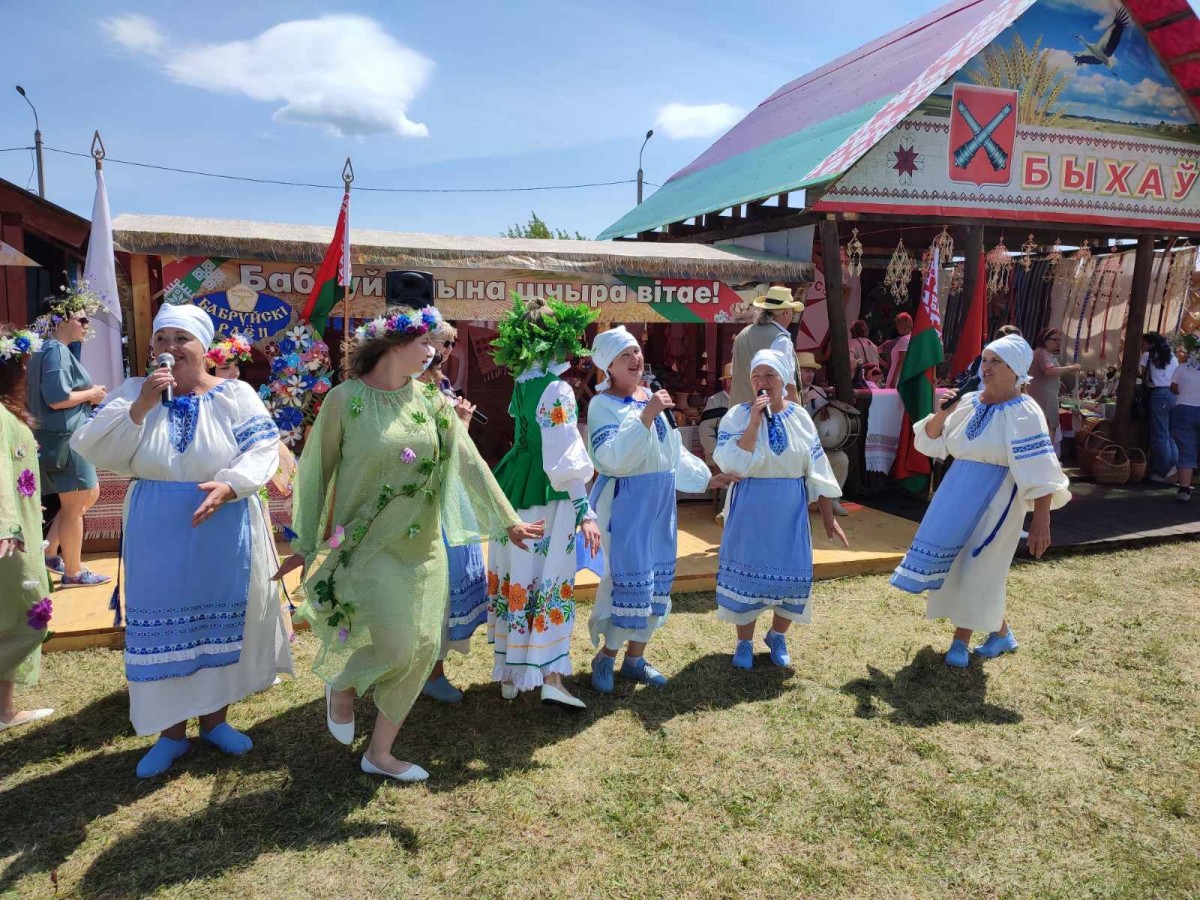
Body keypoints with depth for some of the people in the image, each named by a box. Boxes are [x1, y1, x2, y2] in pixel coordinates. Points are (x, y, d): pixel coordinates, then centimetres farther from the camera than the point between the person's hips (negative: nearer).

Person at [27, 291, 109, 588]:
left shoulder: (55, 350, 15)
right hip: (64, 437, -10)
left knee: (90, 494, 20)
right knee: (74, 506, 1)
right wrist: (91, 394, -10)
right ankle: (73, 572, 12)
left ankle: (50, 552, 22)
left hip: (66, 435, 10)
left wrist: (88, 397, 8)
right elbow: (56, 398, -25)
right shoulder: (56, 351, -16)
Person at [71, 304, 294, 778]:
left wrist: (229, 484, -27)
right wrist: (141, 406, -19)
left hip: (223, 534, -1)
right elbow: (95, 451, -7)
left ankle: (214, 719, 30)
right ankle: (171, 730, 26)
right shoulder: (132, 392, 2)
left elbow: (263, 449, -10)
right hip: (157, 536, 1)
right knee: (164, 627, 8)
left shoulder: (236, 395, -2)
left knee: (219, 623, 10)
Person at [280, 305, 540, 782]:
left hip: (421, 546, 5)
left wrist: (508, 519, 4)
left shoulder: (430, 398, 1)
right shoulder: (345, 399, -10)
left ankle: (379, 753, 26)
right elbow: (318, 472, -3)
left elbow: (467, 459, 3)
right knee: (395, 644, -13)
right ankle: (341, 684, 24)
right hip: (367, 543, -4)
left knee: (421, 649, 6)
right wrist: (306, 542, 2)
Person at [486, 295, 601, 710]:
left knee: (515, 580, 13)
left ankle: (510, 673, 24)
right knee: (550, 585, 1)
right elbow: (565, 458, -18)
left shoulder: (523, 381, 8)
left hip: (514, 487, 8)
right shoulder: (557, 388, -16)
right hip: (546, 497, -7)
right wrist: (585, 511, -15)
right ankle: (551, 678, 4)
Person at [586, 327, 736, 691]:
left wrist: (705, 478, 22)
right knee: (628, 579, -7)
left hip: (660, 500, 7)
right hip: (625, 502, -7)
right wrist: (645, 416, -28)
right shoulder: (603, 404, -10)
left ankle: (635, 658, 25)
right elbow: (611, 458, -26)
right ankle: (605, 659, 14)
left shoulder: (651, 397, 11)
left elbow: (673, 449, 20)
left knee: (657, 579, 11)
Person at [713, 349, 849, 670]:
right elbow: (732, 464, -21)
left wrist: (829, 517, 5)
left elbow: (817, 471, 5)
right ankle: (745, 642, 24)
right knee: (747, 571, 4)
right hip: (750, 510, -2)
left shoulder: (800, 417, 1)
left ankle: (777, 636, 32)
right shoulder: (738, 416, -8)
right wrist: (754, 421, -25)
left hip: (790, 510, 3)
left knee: (791, 572, 6)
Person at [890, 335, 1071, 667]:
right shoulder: (968, 402, 4)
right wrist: (941, 414, -9)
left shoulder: (1024, 413, -13)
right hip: (958, 496, 6)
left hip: (995, 500, -6)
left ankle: (961, 639, 18)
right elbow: (930, 441, 10)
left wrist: (1041, 520, -23)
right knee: (957, 567, 11)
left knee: (975, 569, -1)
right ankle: (1000, 632, 29)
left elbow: (1040, 472, -18)